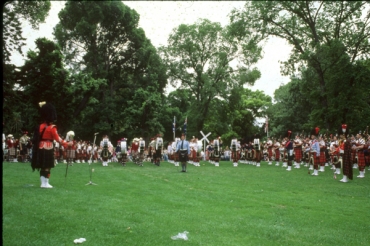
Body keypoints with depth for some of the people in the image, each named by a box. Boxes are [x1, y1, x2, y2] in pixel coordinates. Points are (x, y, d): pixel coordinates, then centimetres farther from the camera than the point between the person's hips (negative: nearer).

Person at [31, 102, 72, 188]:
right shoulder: (52, 127, -12)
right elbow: (57, 138, -14)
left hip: (40, 149, 7)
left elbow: (37, 138, 15)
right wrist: (66, 144, -12)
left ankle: (43, 183, 14)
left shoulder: (40, 126, 9)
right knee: (47, 166, -1)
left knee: (42, 166, 10)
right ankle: (46, 183, 1)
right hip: (48, 149, -7)